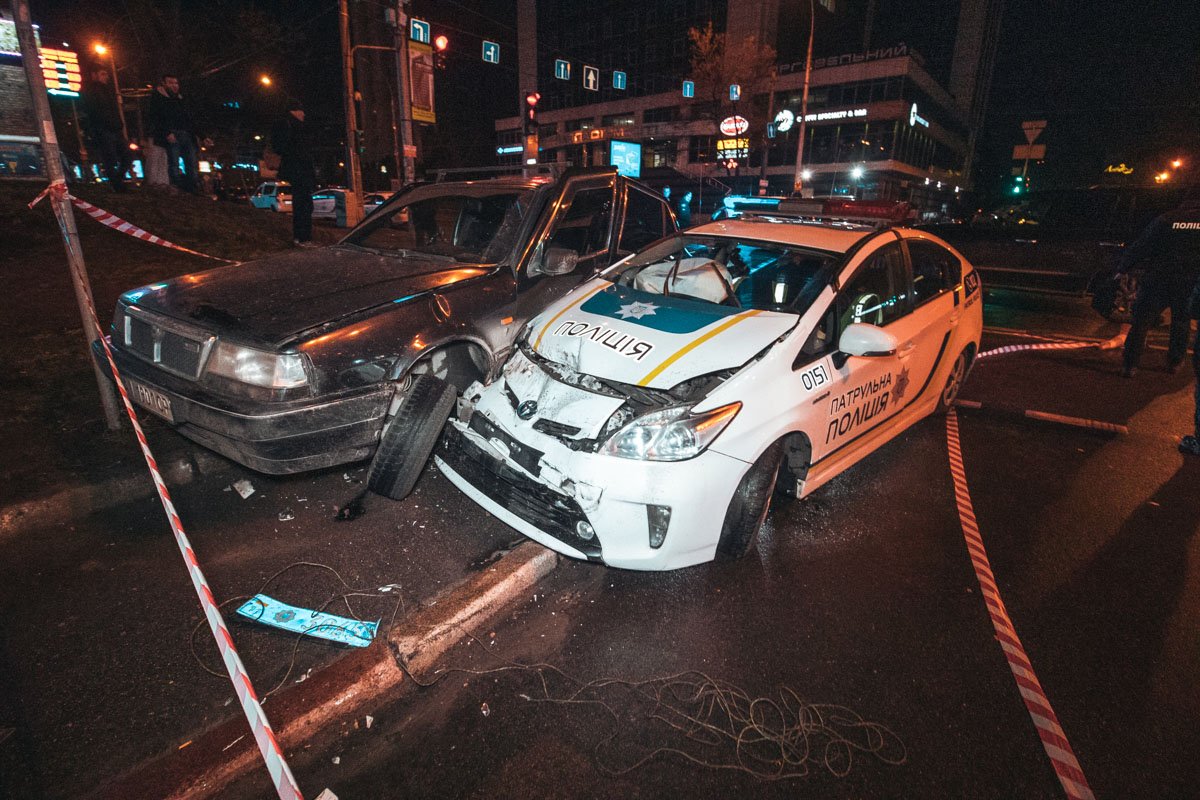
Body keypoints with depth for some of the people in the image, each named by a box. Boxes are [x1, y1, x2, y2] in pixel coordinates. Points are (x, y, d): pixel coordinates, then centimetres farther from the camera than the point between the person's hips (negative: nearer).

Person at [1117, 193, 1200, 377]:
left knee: (1141, 324, 2)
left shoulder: (1166, 220, -3)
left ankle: (1131, 365, -3)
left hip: (1158, 282, -2)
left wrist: (1123, 269, 7)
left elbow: (1140, 247, -2)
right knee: (1181, 325, 20)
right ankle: (1175, 363, 26)